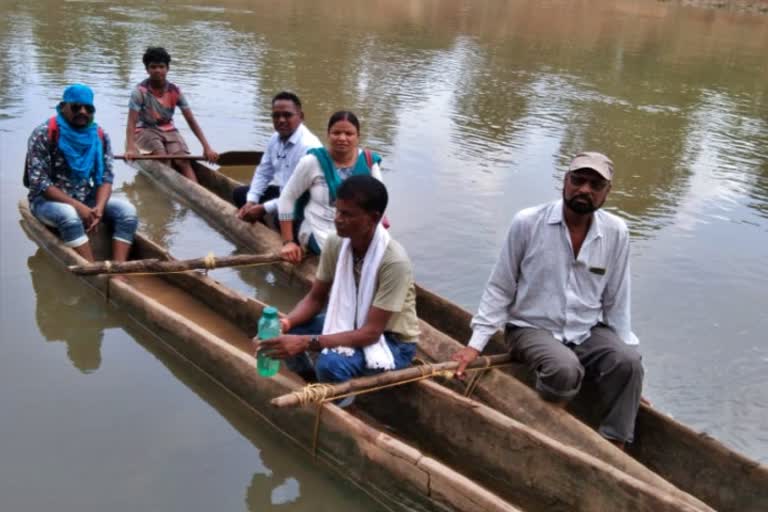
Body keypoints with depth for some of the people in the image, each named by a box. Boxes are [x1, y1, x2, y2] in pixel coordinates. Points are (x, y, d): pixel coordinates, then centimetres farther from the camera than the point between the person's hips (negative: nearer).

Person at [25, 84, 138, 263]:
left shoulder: (100, 136, -1)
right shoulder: (44, 134, -15)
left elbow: (105, 177, -2)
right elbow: (38, 183, -18)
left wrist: (99, 207, -23)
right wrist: (76, 206, -27)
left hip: (87, 199, 5)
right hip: (48, 200, -5)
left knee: (127, 210, -20)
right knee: (69, 215, -38)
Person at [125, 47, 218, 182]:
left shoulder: (175, 91, -4)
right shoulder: (140, 91, -14)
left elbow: (191, 121, -4)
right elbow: (131, 122, -21)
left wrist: (206, 147, -12)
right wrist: (130, 148, -38)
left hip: (168, 130, 2)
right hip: (146, 130, -2)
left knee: (183, 161, -22)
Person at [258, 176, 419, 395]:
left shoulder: (394, 262, -31)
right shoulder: (335, 243, -12)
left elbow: (371, 332, -30)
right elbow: (315, 299, -1)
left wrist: (307, 342, -37)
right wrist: (286, 323, -23)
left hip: (392, 340, -6)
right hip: (352, 324, 6)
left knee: (330, 363, -33)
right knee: (283, 332, -13)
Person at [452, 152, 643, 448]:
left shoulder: (616, 232, -3)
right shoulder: (527, 223, -11)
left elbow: (616, 301, 6)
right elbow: (500, 289, -3)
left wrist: (623, 346, 5)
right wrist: (475, 344, -9)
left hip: (588, 332, 3)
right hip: (532, 329, -3)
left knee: (628, 361, -26)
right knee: (565, 369, -33)